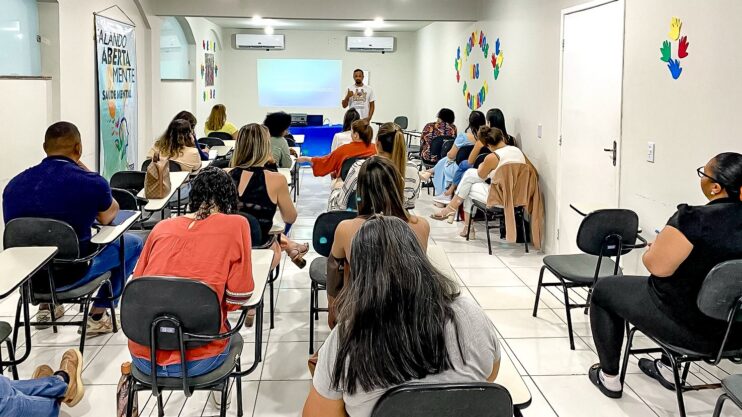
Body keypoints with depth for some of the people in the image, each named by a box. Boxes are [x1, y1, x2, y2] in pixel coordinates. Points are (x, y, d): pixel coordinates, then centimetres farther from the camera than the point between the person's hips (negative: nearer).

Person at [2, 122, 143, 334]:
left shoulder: (15, 184, -2)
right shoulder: (91, 182, -15)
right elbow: (108, 217, 7)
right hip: (71, 275, -5)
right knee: (133, 243, 17)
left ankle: (46, 305, 33)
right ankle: (98, 316, 13)